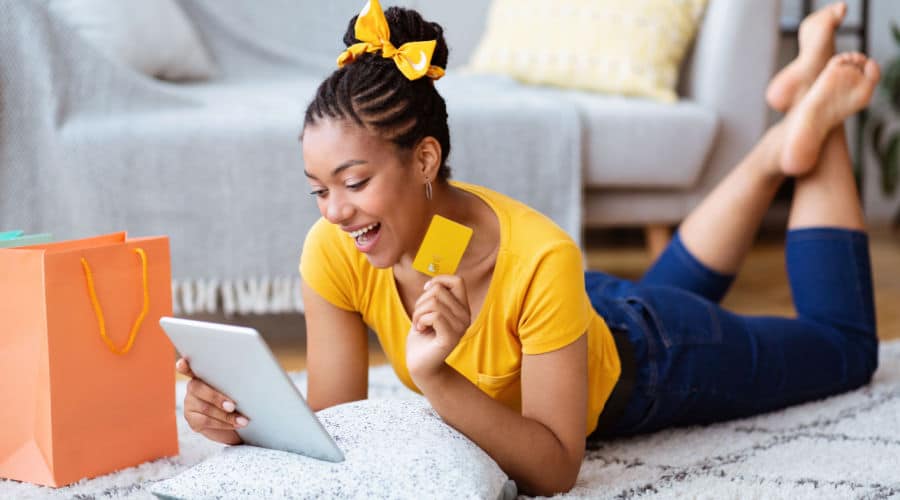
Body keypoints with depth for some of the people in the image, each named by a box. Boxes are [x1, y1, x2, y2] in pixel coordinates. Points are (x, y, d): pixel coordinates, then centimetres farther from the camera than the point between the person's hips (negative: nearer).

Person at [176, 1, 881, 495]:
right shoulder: (334, 253, -31)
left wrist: (435, 379, -56)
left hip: (642, 364, -4)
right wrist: (247, 420, -45)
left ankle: (816, 125, 30)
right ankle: (777, 151, 41)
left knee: (845, 346, 23)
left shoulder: (539, 259, -45)